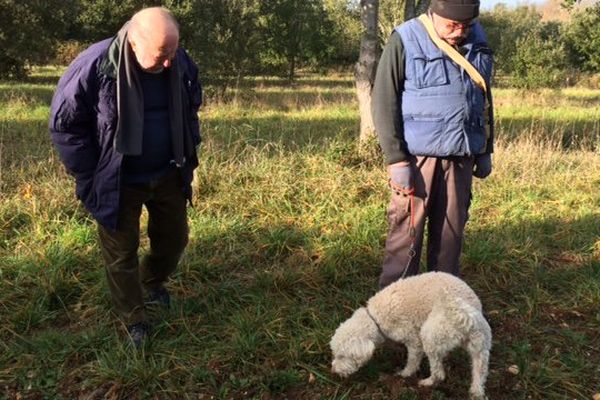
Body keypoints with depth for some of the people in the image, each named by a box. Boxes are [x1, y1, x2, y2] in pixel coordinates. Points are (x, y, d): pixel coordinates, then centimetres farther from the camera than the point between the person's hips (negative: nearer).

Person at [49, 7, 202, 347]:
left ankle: (151, 283, 48)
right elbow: (64, 123, -13)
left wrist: (188, 156, 7)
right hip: (119, 183, -4)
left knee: (175, 239, 18)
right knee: (122, 255, 9)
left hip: (168, 176, 4)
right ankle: (135, 321, 29)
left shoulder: (182, 63, -10)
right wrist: (90, 177, -12)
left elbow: (191, 110, 10)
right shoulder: (95, 66, -23)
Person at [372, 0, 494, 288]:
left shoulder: (477, 42, 9)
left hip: (461, 158, 5)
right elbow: (383, 102, -10)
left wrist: (485, 151, 18)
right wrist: (395, 159, -14)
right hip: (418, 158, -5)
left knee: (450, 234, 11)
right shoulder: (405, 40, -9)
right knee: (406, 234, -2)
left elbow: (484, 98, 19)